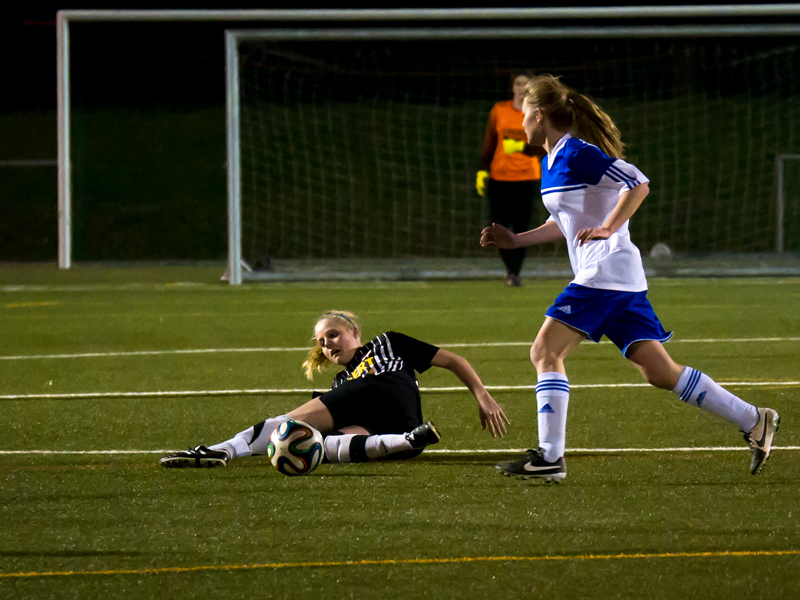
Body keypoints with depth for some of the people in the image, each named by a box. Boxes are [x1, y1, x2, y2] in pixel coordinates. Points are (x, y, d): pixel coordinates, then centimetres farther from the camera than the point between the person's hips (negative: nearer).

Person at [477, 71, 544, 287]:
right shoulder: (499, 111, 6)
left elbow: (542, 148, -4)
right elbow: (489, 143, 9)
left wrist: (521, 147, -19)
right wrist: (482, 171, 4)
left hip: (527, 178, -1)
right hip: (499, 177, 1)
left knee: (521, 227, -5)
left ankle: (515, 273, 5)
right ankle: (509, 265, 22)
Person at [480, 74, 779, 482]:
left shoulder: (577, 154, -12)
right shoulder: (552, 162, 18)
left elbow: (638, 183, -18)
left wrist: (607, 228, -20)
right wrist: (516, 241, 24)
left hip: (604, 275, -10)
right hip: (621, 278, 10)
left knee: (545, 353, -9)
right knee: (659, 372, 5)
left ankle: (550, 458, -12)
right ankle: (753, 422, 5)